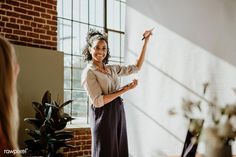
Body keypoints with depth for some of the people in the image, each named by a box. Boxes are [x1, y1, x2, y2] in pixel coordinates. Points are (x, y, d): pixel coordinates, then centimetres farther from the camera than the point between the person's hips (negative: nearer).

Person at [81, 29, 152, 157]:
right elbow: (98, 101, -17)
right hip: (104, 116, -7)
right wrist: (124, 90, -15)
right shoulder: (88, 72, -8)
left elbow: (136, 67, 17)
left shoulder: (112, 69, 13)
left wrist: (146, 41, 16)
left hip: (118, 113, 7)